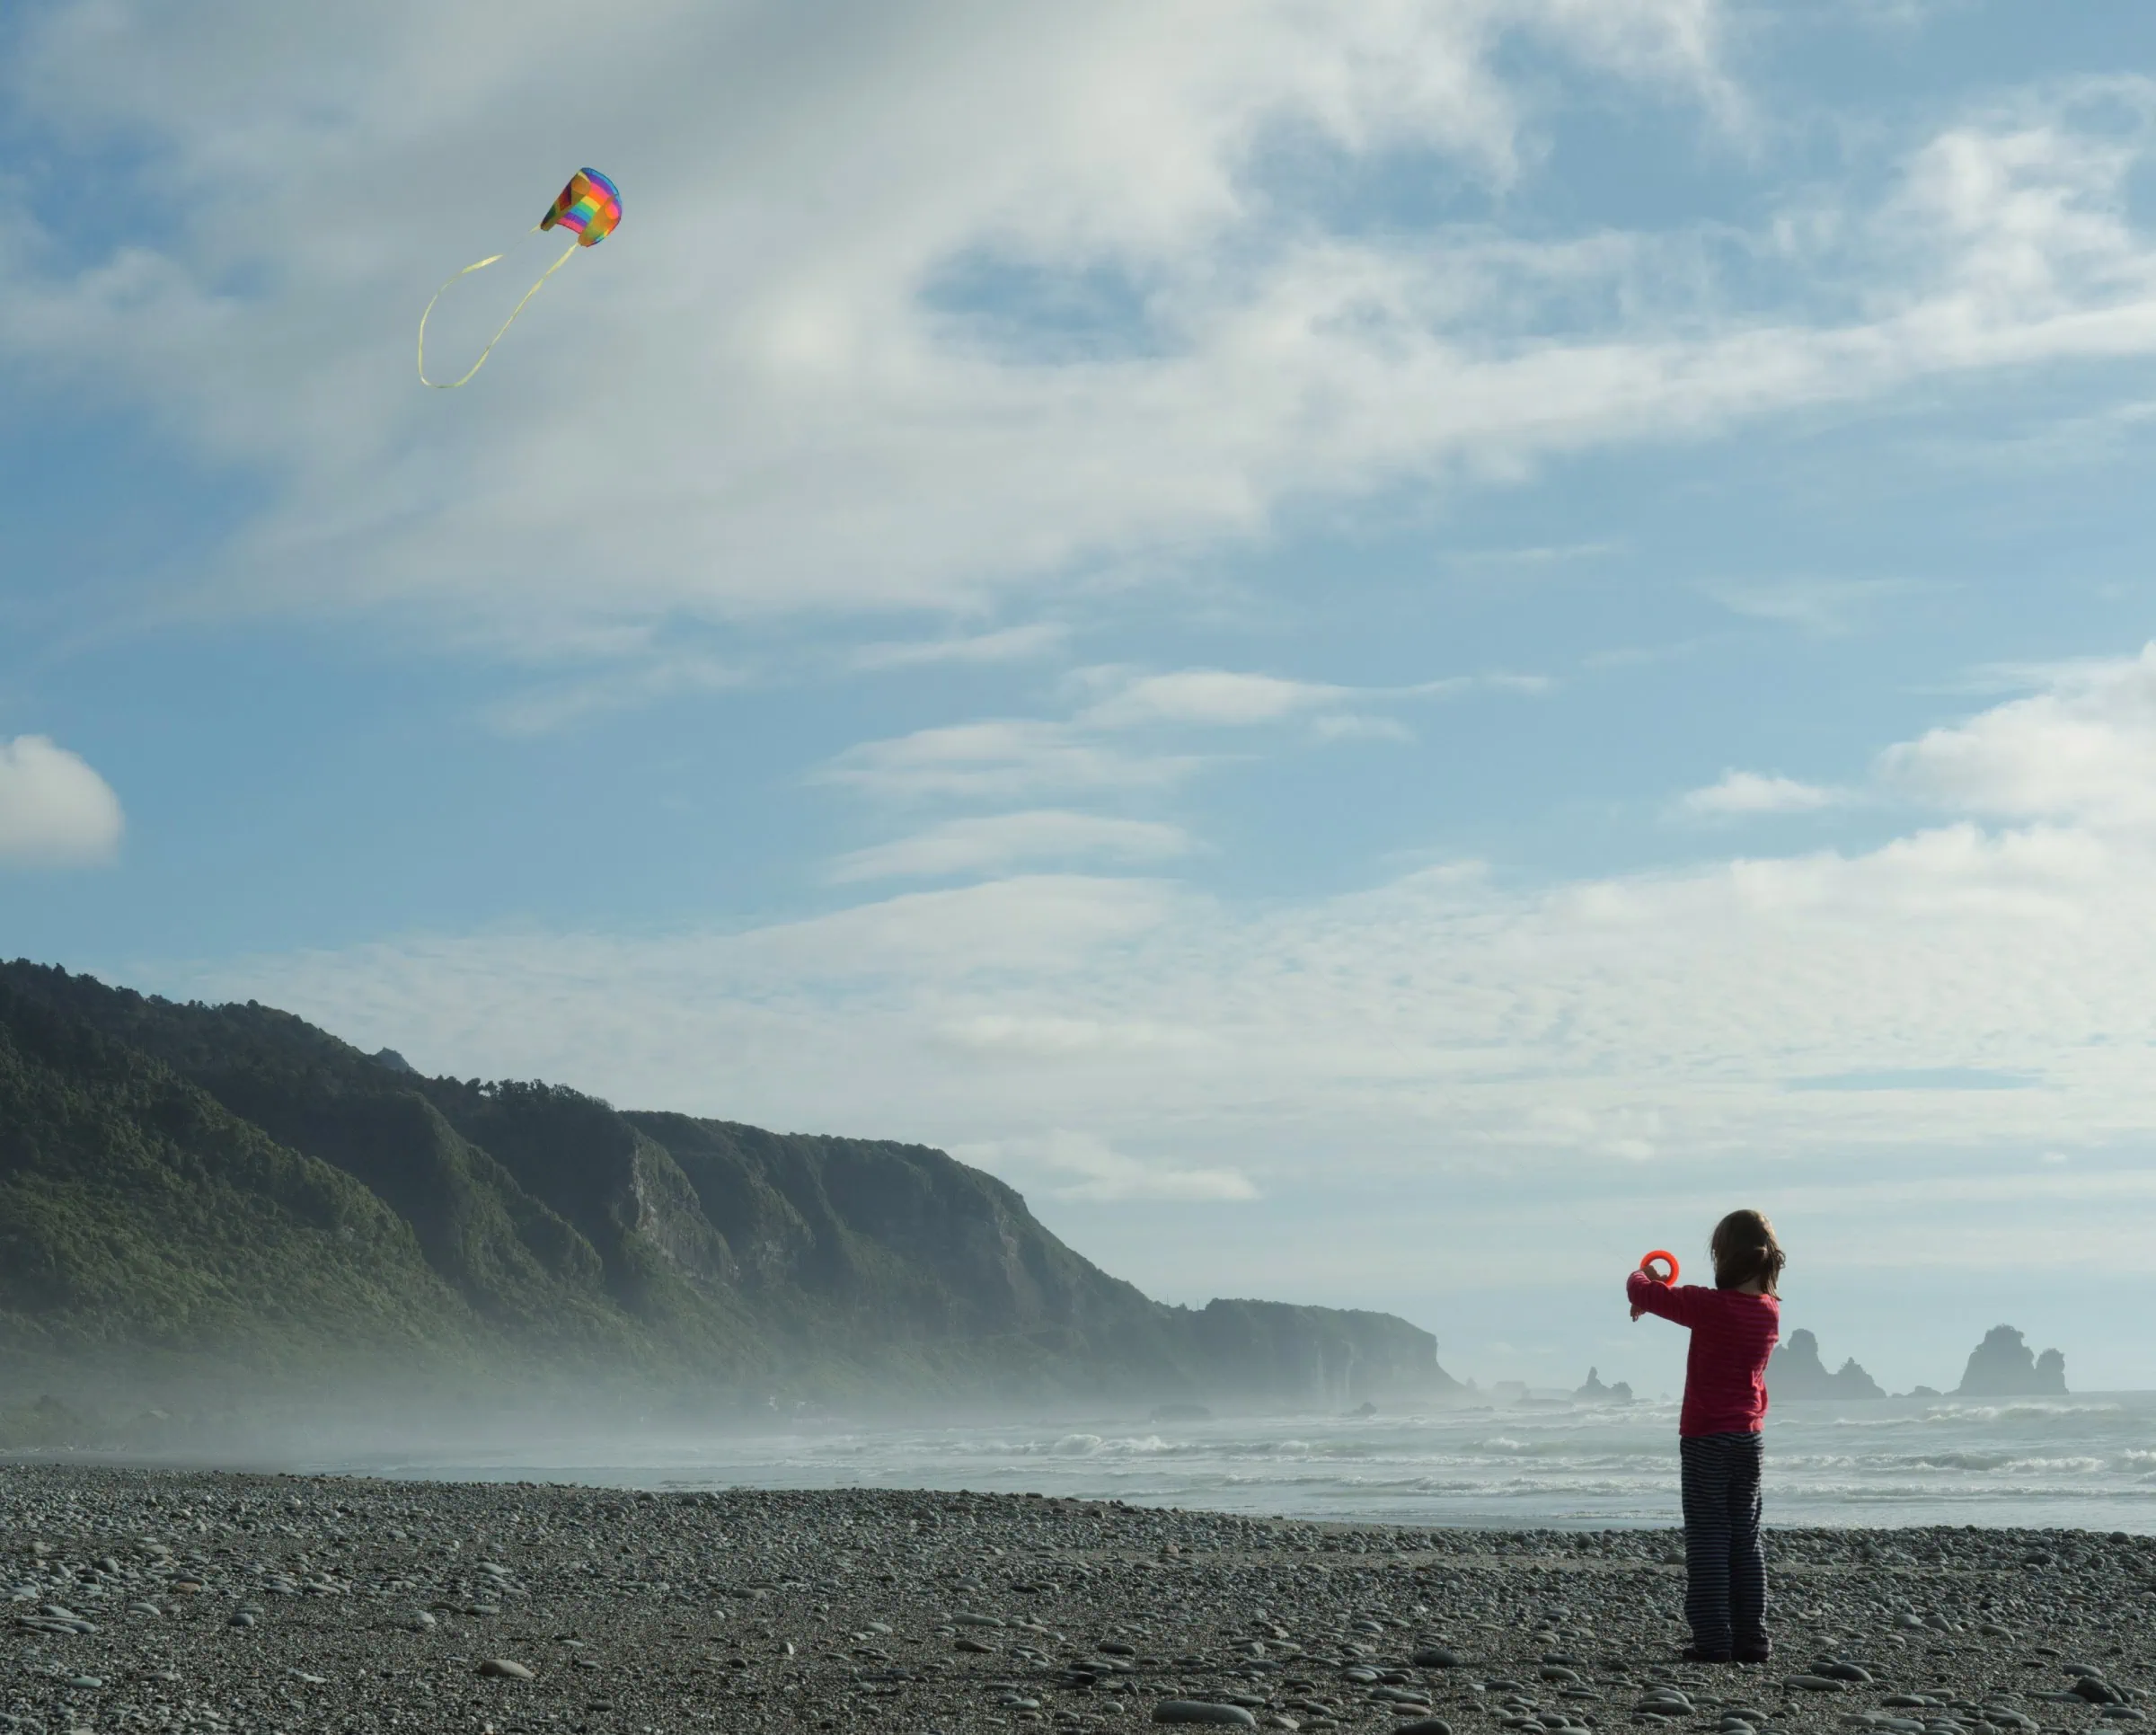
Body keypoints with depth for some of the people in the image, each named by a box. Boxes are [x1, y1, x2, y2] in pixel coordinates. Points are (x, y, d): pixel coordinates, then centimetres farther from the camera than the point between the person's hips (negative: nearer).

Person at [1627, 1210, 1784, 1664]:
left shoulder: (1710, 1306, -18)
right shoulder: (1770, 1309, 3)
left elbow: (1643, 1294, -10)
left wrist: (1640, 1278, 13)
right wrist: (1663, 1291, 26)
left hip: (1706, 1438, -6)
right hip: (1749, 1437, 6)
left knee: (1707, 1538, -1)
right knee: (1746, 1536, 12)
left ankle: (1713, 1640, -2)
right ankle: (1752, 1639, 12)